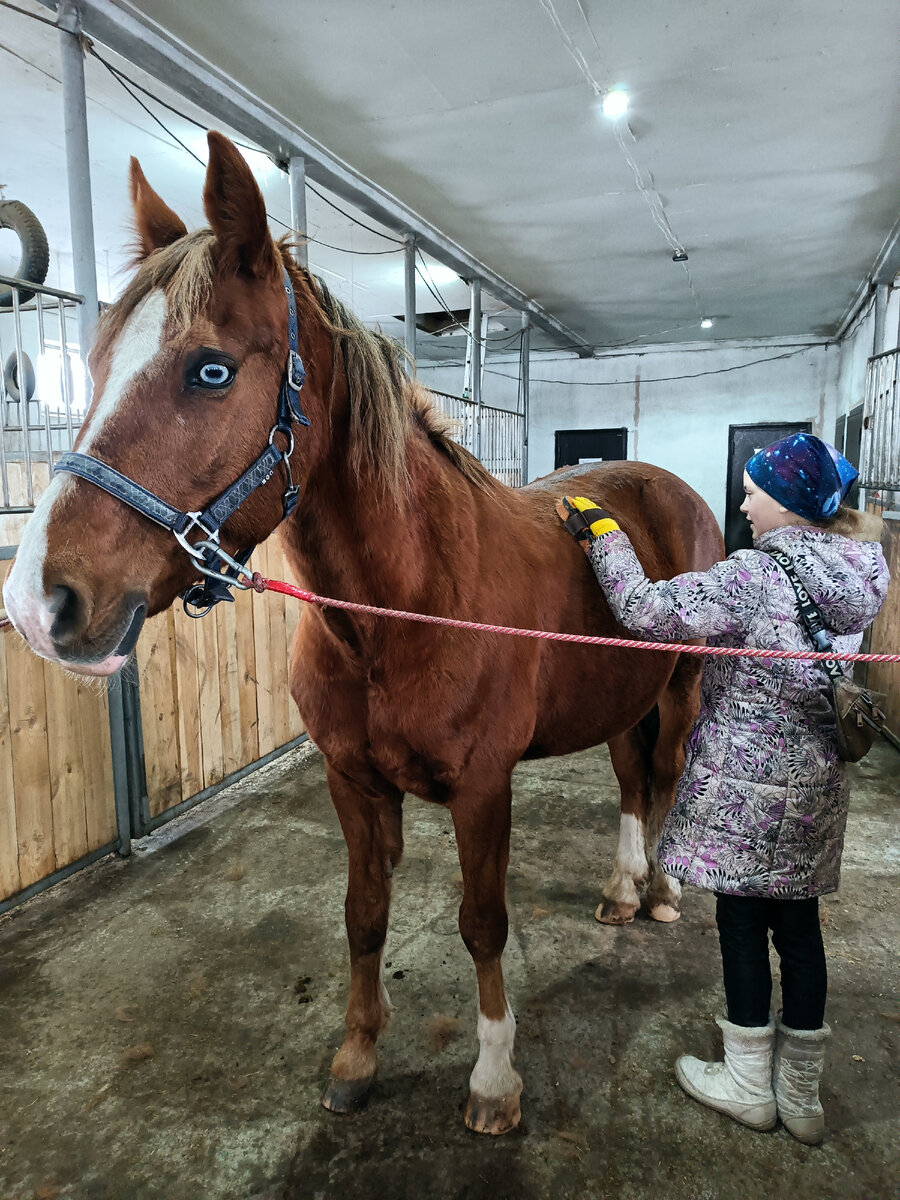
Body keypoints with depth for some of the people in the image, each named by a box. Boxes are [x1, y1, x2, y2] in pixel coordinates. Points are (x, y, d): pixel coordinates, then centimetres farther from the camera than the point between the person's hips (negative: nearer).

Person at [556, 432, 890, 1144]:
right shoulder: (853, 577, 3)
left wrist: (602, 534, -11)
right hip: (817, 782, 7)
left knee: (741, 922, 10)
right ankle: (802, 1096, 33)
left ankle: (749, 1086, 29)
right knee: (798, 925, 17)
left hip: (745, 783, -7)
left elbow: (648, 613, -23)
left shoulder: (756, 575, -22)